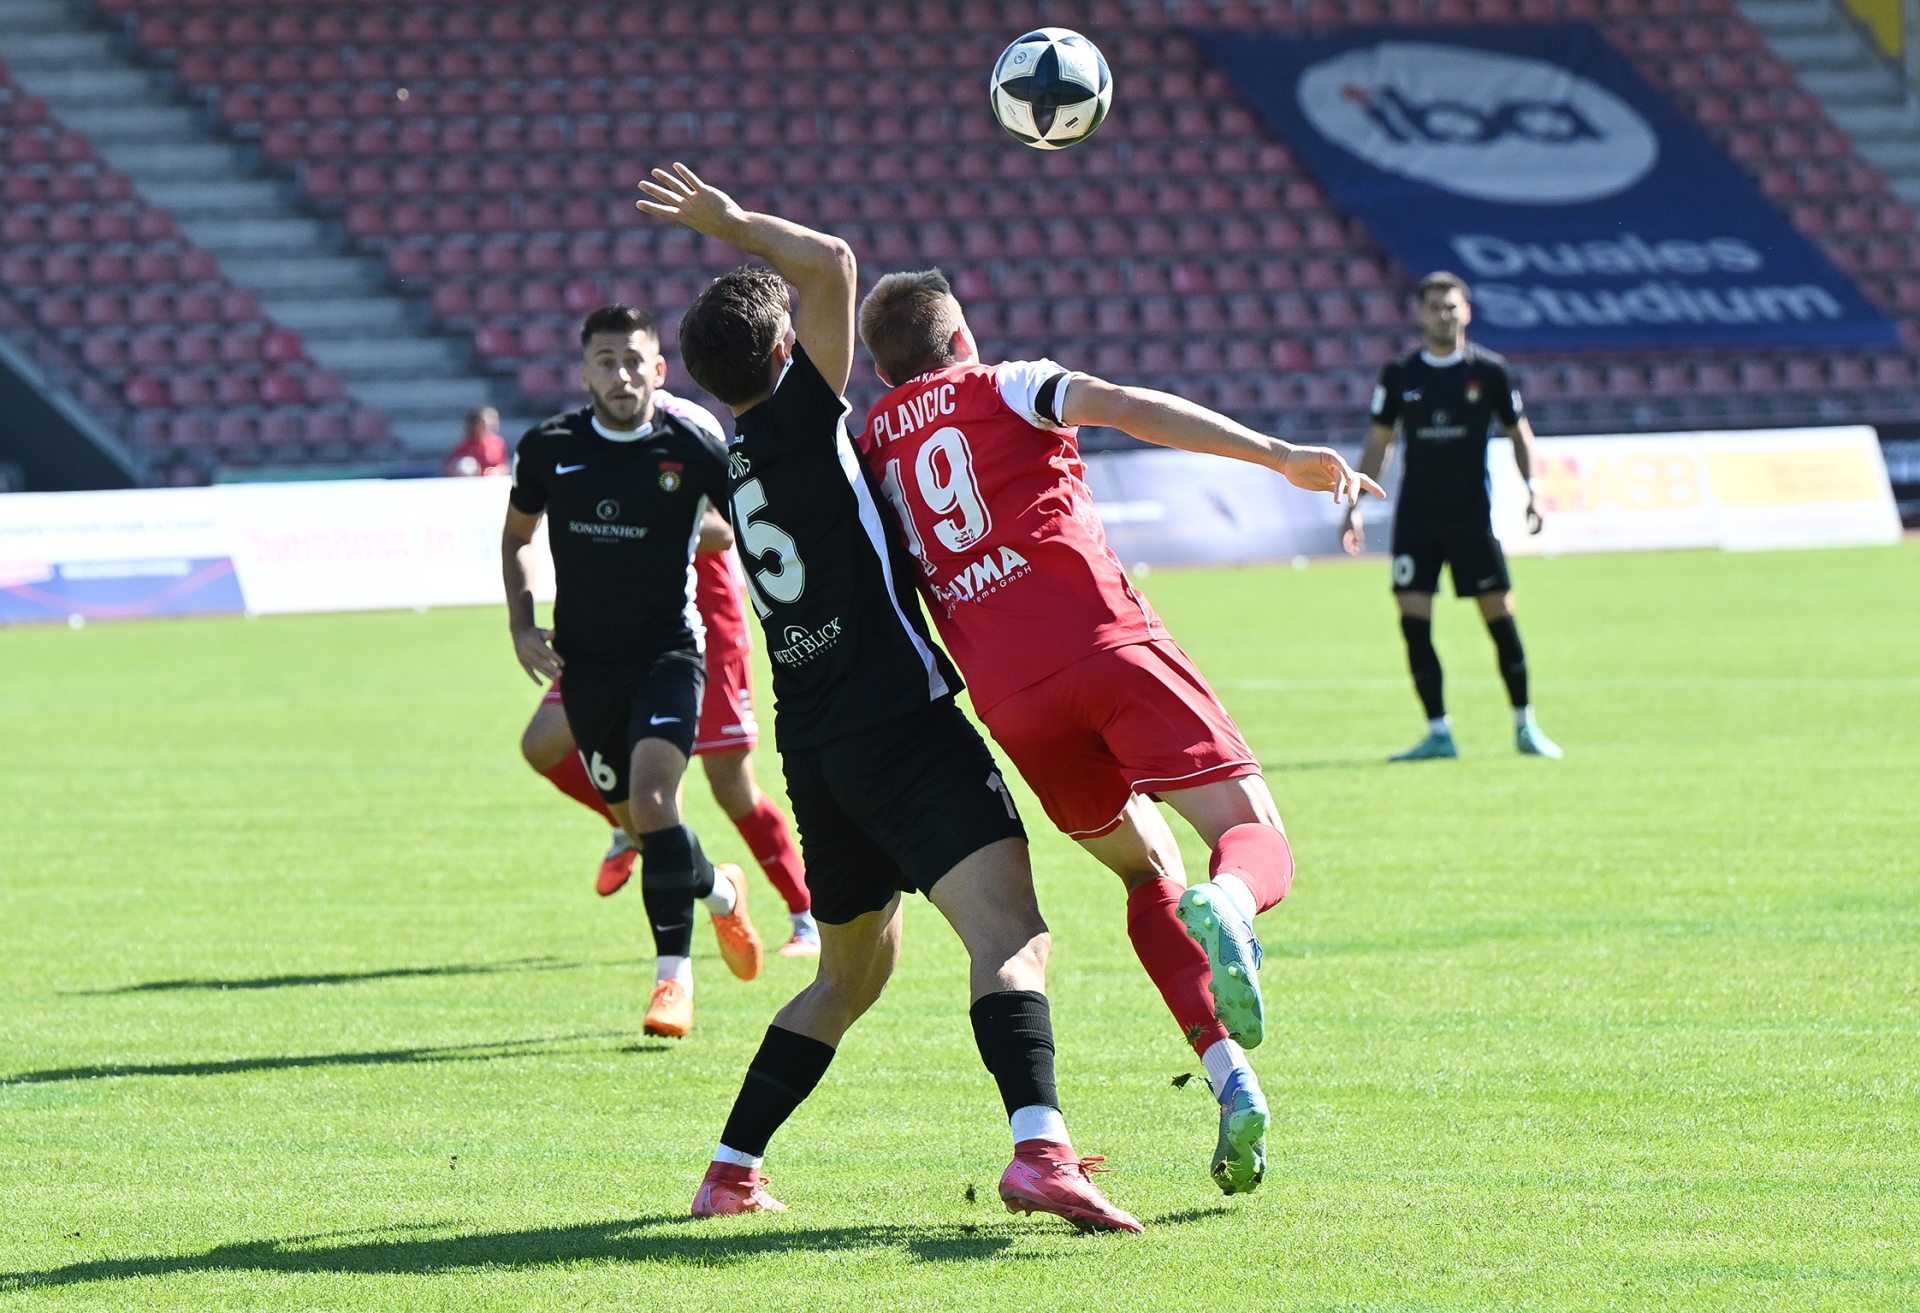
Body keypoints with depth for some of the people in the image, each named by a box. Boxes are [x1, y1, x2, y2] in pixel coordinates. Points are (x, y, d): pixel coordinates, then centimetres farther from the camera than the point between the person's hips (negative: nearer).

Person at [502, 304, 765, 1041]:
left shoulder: (692, 451, -9)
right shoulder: (548, 448, 0)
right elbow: (517, 536, 16)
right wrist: (521, 625, 4)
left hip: (667, 650, -4)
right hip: (585, 662, 4)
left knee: (652, 794, -23)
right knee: (635, 819, 10)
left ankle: (673, 974, -16)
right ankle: (718, 890, 42)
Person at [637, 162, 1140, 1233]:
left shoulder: (735, 462, 16)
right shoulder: (798, 421, -6)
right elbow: (830, 262, -12)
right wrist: (733, 225, 1)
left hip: (815, 746, 8)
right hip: (901, 723, -8)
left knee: (853, 973, 25)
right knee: (1012, 936, -20)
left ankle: (731, 1173, 23)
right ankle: (1041, 1149, -42)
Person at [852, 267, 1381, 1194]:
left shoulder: (869, 449, 25)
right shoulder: (1007, 389, 15)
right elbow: (1123, 408, -3)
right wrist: (1278, 456, -9)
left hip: (1010, 700, 3)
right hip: (1104, 642, -3)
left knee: (1148, 874, 21)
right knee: (1258, 839, -3)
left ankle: (1231, 1080, 0)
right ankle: (1225, 908, -42)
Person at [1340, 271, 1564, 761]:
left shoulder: (1488, 370, -1)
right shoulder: (1400, 374, 3)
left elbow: (1518, 431, 9)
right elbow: (1378, 441, 11)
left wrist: (1531, 490, -4)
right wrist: (1355, 505, 7)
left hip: (1472, 513, -2)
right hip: (1416, 515, 2)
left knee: (1499, 614, -3)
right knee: (1413, 622, -6)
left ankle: (1525, 725, 10)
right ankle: (1438, 733, 0)